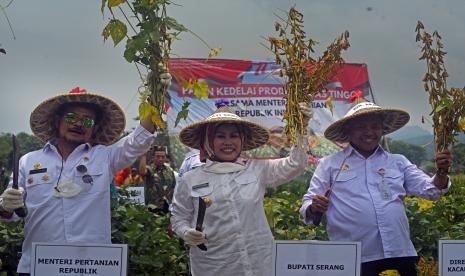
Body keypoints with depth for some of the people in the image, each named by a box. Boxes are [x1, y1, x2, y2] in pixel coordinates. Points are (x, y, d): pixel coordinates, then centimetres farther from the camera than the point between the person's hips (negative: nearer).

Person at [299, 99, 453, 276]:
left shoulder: (398, 162, 13)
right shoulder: (330, 164, 6)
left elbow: (430, 190, 9)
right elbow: (308, 204, 5)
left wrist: (441, 172, -11)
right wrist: (313, 208, -18)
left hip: (400, 255, 3)